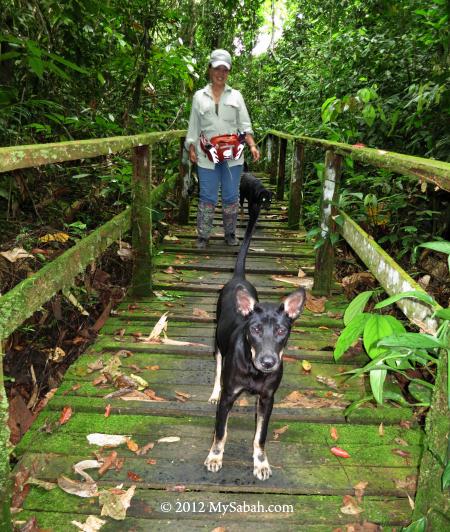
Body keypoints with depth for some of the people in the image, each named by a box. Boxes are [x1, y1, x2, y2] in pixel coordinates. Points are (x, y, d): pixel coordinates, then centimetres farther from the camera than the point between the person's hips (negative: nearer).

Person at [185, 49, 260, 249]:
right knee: (207, 196, 0)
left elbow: (244, 125, 6)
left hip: (232, 155, 1)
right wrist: (191, 149, 2)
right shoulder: (199, 96, 11)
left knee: (231, 196, 5)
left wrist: (252, 145, -7)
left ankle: (230, 234, 18)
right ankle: (203, 236, 8)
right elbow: (193, 125, 11)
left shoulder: (236, 96, 12)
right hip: (207, 155, -1)